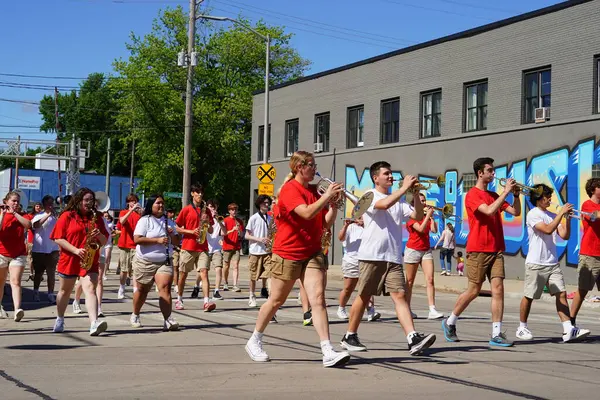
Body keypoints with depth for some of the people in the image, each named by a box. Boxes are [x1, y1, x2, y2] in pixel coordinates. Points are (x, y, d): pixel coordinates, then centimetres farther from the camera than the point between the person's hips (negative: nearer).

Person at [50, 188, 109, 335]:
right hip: (69, 260, -1)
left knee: (90, 289, -17)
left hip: (90, 261, 1)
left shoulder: (97, 218, 8)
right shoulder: (67, 216, -1)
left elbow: (104, 242, 10)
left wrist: (99, 235, -12)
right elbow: (58, 238, -7)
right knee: (65, 291, 16)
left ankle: (94, 323, -32)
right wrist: (75, 250, -18)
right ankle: (59, 320, 38)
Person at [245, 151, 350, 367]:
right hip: (288, 253, -5)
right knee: (276, 300, 7)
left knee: (318, 299, -9)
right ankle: (254, 341, 27)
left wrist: (334, 204, -5)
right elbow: (307, 213, -27)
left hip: (312, 253, 5)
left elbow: (326, 223, 9)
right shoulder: (290, 189, -12)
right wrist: (327, 196, -22)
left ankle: (328, 352, -16)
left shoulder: (314, 191, 10)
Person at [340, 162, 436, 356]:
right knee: (363, 296, 2)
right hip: (371, 256, -4)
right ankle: (349, 337, 16)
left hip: (393, 257, 4)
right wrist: (405, 187, -15)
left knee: (400, 295, -7)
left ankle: (413, 339, -19)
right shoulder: (370, 195, 1)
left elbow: (418, 216, 10)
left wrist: (416, 194, -1)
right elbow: (384, 204, -21)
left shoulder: (398, 201, 18)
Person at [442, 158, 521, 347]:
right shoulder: (472, 195, -6)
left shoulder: (494, 196, 16)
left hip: (496, 249, 6)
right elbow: (489, 211, -22)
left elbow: (516, 212, 13)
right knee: (474, 290, -1)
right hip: (478, 249, -6)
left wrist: (516, 194, -1)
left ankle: (496, 334, -5)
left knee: (498, 289, -4)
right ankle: (450, 322, 19)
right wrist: (506, 192, -17)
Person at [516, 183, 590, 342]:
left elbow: (564, 236, 7)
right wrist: (561, 213, -17)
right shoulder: (533, 214, -7)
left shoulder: (552, 216, 12)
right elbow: (548, 230, -21)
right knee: (529, 296, 2)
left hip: (553, 263, 6)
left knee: (561, 294, -4)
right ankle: (522, 328, 16)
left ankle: (568, 330, -10)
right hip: (536, 263, -6)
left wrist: (568, 218, -4)